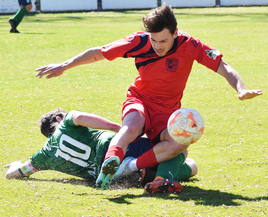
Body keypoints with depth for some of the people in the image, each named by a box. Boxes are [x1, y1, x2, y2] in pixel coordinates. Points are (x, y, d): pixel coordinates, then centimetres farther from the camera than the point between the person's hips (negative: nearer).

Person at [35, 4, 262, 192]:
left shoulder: (189, 46, -15)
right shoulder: (139, 42, -12)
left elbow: (224, 68, -14)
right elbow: (98, 53, -1)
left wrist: (241, 90, -32)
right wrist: (64, 66, 1)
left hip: (167, 112, 1)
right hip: (139, 100, -1)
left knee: (179, 143, -33)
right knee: (133, 124, -39)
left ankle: (130, 167, -33)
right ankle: (111, 161, -59)